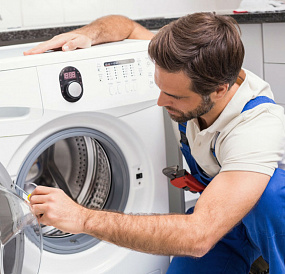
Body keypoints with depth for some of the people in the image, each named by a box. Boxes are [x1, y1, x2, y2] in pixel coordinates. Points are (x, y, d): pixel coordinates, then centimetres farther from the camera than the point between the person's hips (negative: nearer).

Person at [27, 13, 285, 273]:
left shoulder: (259, 127, -39)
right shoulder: (185, 78, -20)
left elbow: (197, 237, -47)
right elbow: (126, 26, 0)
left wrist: (84, 219, -45)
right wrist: (84, 35, -24)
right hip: (214, 207, 4)